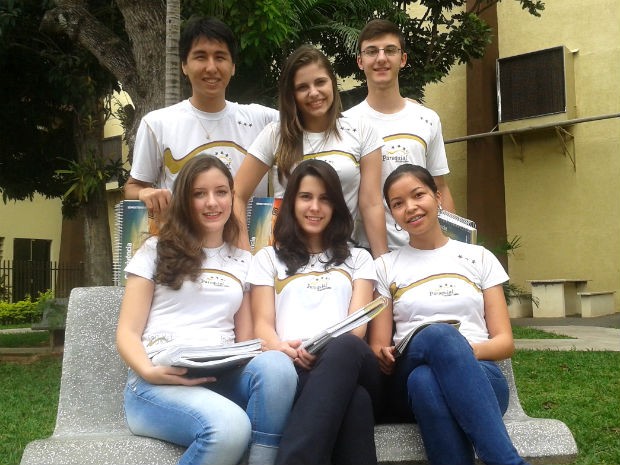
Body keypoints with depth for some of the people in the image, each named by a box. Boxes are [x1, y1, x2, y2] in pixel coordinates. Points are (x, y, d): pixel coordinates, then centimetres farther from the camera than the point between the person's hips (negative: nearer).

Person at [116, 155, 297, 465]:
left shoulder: (244, 262, 20)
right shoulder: (156, 250, 12)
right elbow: (127, 333, 4)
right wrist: (150, 372, -17)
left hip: (222, 378, 3)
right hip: (159, 383, -3)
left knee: (275, 364, -33)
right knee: (229, 426, -36)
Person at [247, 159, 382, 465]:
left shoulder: (358, 258, 28)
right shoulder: (268, 258, 26)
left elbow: (358, 323, 10)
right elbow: (263, 323, 11)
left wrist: (324, 349, -16)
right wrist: (282, 348, -17)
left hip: (349, 360, 1)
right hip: (292, 367, -1)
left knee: (344, 349, -42)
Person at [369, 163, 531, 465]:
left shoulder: (479, 257, 16)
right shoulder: (385, 266, 15)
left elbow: (505, 342, 9)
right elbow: (377, 349, 8)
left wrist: (468, 350, -14)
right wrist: (385, 358, -17)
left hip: (479, 376, 0)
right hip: (409, 381, 1)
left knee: (427, 381, -39)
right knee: (439, 334, -38)